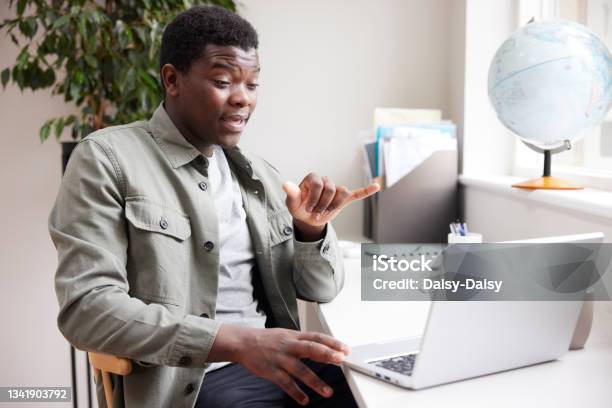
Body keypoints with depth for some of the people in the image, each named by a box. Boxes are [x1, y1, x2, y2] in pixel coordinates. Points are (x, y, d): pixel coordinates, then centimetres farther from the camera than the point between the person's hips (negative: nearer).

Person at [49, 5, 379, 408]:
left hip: (281, 361, 6)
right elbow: (86, 307, -15)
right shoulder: (107, 159, -6)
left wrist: (312, 227, -8)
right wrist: (233, 342, -25)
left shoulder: (260, 174, 12)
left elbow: (320, 289, 14)